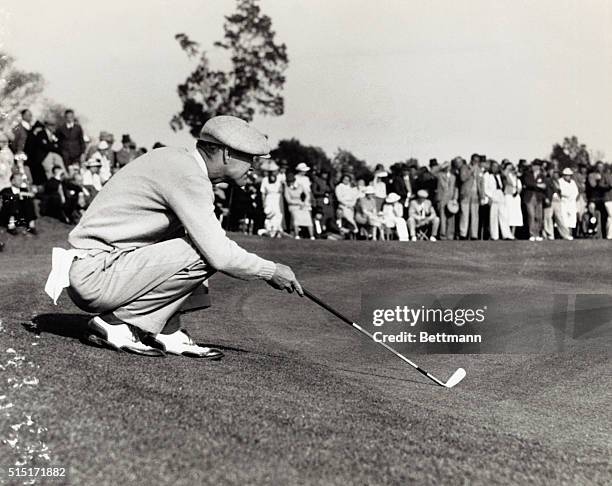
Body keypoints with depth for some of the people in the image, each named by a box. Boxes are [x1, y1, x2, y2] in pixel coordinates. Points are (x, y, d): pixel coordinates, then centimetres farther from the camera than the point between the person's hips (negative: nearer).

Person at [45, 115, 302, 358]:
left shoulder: (179, 161, 15)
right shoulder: (188, 174, -16)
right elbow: (219, 254, -21)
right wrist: (270, 270, -6)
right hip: (94, 276, -10)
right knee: (204, 256, -17)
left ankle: (167, 333, 6)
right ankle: (118, 323, -10)